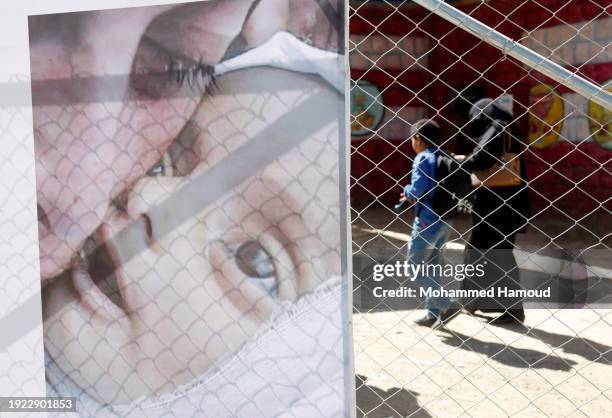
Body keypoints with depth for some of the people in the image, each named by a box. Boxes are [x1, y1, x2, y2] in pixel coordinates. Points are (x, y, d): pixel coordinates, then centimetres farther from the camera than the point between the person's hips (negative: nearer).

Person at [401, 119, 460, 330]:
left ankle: (446, 305, -6)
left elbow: (418, 190, -21)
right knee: (433, 266, 16)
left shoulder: (422, 158, -11)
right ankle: (434, 313, 20)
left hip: (427, 220, -8)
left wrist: (407, 191, 3)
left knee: (414, 265, 1)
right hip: (444, 219, 8)